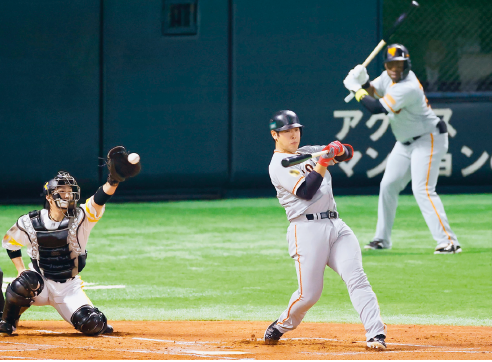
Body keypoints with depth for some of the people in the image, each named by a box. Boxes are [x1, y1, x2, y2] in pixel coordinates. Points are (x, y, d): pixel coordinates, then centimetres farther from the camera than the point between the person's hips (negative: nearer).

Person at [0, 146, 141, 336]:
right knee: (24, 283, -35)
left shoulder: (80, 218, -11)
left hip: (70, 287, 1)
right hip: (41, 284, -1)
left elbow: (97, 202, -31)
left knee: (92, 325, -18)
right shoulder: (30, 222, -8)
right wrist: (21, 270, -1)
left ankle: (95, 322, 22)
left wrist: (113, 180, -49)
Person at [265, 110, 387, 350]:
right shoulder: (278, 166, -2)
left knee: (356, 278, -12)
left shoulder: (309, 153, 21)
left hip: (335, 225, 6)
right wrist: (324, 162, -18)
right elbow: (306, 191, -15)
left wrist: (338, 150, -4)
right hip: (307, 229, -6)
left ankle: (376, 334, -21)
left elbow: (348, 153, 18)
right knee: (309, 293, -5)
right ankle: (282, 325, 24)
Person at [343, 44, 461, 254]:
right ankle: (382, 239, 26)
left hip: (428, 140, -10)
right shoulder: (390, 77, -1)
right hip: (405, 142, 10)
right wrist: (363, 82, -9)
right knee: (388, 186, 13)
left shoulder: (407, 88, -29)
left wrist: (356, 88, -17)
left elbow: (376, 108, -30)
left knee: (422, 190, -20)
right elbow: (373, 92, 14)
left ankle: (448, 241, -24)